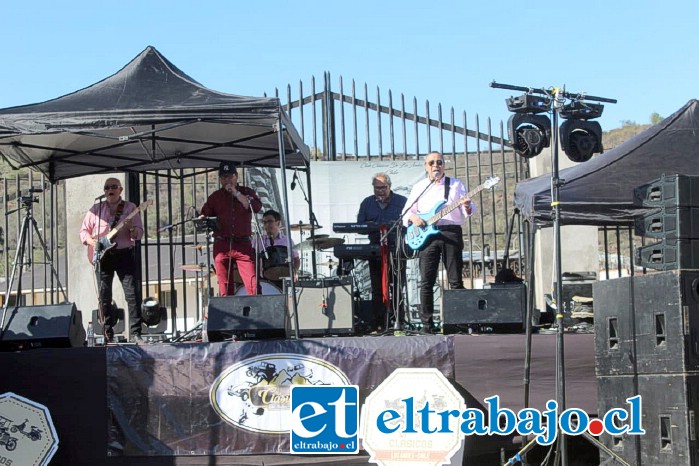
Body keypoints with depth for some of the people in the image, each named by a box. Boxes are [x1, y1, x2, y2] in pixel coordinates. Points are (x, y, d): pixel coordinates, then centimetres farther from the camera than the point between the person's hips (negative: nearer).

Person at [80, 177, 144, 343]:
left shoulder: (130, 208, 9)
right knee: (104, 297, 1)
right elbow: (84, 231, 13)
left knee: (133, 295, -9)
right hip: (103, 256, 1)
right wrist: (91, 241, -7)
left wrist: (131, 230, -17)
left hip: (125, 254, -1)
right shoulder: (96, 209, 11)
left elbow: (139, 233, 5)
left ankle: (135, 334, -7)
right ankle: (108, 334, 8)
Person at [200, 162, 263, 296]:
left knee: (253, 284, -15)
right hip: (222, 246, 1)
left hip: (243, 244, -1)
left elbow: (257, 207, -6)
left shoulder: (246, 192, 13)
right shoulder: (215, 197, 16)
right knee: (225, 288, -1)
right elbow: (203, 215, 11)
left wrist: (236, 194, -6)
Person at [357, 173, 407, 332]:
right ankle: (378, 323, 3)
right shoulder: (367, 203, 13)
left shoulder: (402, 201, 3)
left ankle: (399, 322, 1)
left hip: (397, 249, -3)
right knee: (377, 289, 1)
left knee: (398, 287, -3)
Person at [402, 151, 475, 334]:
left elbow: (470, 210, 8)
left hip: (451, 232, -1)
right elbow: (406, 212, 15)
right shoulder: (418, 187, 15)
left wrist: (467, 208, -16)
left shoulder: (456, 185, 12)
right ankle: (427, 324, -1)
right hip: (427, 235, 1)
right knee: (426, 282, -4)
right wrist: (413, 218, -7)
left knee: (456, 281, -2)